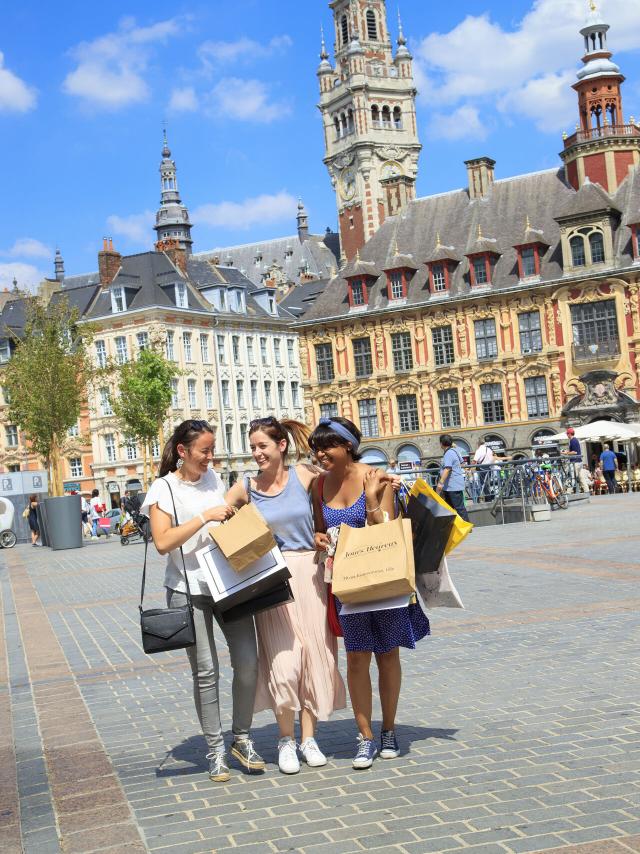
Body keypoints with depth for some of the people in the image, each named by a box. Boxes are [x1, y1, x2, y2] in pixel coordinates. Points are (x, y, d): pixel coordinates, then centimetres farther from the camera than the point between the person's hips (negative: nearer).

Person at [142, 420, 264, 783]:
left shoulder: (214, 478, 12)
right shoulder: (164, 488, -4)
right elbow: (163, 542, -15)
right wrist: (205, 517, -18)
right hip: (189, 589, -4)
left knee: (248, 662, -2)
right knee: (206, 671, -2)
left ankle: (242, 739, 16)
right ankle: (216, 750, 10)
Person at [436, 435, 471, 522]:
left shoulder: (449, 454, -19)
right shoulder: (455, 450, 13)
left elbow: (447, 469, -27)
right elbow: (461, 463, 26)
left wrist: (441, 483, -30)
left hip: (454, 486, -11)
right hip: (449, 486, 11)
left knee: (459, 508, -7)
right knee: (450, 507, 15)